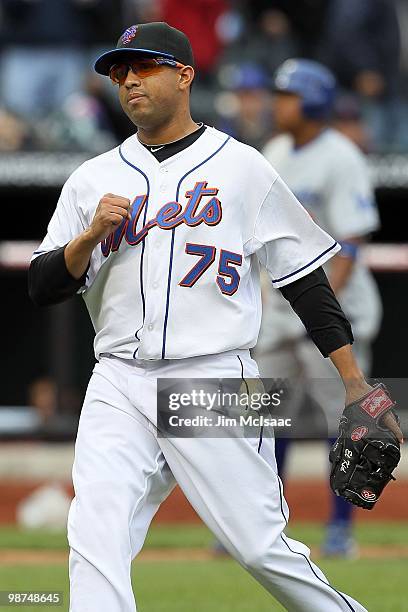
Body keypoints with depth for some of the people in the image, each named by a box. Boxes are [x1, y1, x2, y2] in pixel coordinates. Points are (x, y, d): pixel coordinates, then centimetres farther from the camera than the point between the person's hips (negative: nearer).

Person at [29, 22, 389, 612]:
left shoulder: (241, 167, 6)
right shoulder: (92, 180, 15)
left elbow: (305, 276, 6)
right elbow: (42, 287, 12)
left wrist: (356, 385, -1)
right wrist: (91, 235, -8)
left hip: (215, 380, -3)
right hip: (120, 387, 3)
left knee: (260, 546, -4)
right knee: (95, 539, -15)